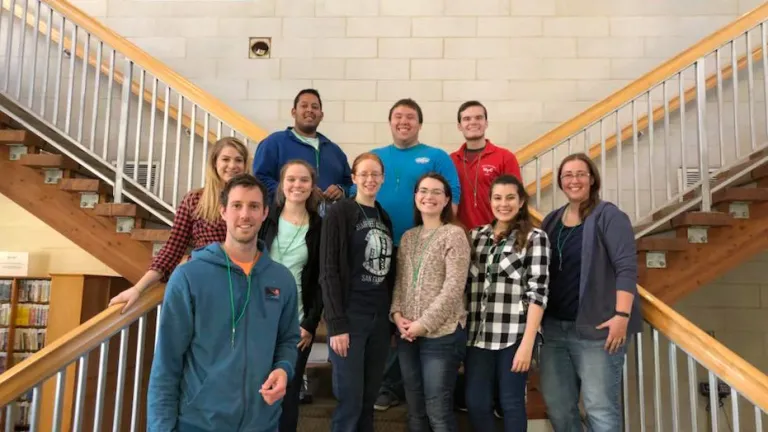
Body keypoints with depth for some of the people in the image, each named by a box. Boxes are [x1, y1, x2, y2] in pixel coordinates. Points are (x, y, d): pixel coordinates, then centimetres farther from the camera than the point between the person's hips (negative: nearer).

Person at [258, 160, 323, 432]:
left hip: (297, 323, 0)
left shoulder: (319, 228, 1)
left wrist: (310, 323, -4)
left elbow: (321, 282, 2)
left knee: (289, 392, 7)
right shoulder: (265, 218, 1)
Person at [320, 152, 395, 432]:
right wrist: (336, 323, -16)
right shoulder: (339, 213, -5)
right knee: (350, 401, -3)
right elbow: (329, 271, -11)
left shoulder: (384, 217, 14)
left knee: (369, 399, 11)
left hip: (380, 317, 6)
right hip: (350, 317, -6)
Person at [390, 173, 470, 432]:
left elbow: (454, 287, -14)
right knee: (415, 410, 14)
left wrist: (424, 323, -16)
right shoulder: (408, 236, 12)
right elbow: (399, 281, 12)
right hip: (407, 334, 6)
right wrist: (396, 313, -5)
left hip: (442, 334, -6)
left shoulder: (454, 234, -6)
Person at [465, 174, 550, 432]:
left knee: (511, 403, 6)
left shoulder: (534, 238, -1)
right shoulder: (476, 236, 11)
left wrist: (527, 343, -14)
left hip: (514, 336, -4)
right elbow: (466, 285, 12)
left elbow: (537, 292, -7)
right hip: (478, 335, 4)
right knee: (476, 403, 6)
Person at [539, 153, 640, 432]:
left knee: (600, 407, -2)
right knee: (557, 404, 13)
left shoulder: (608, 216, -5)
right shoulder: (552, 221, 14)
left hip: (596, 328, -6)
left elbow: (626, 268, -13)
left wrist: (622, 315, -22)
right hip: (554, 327, 7)